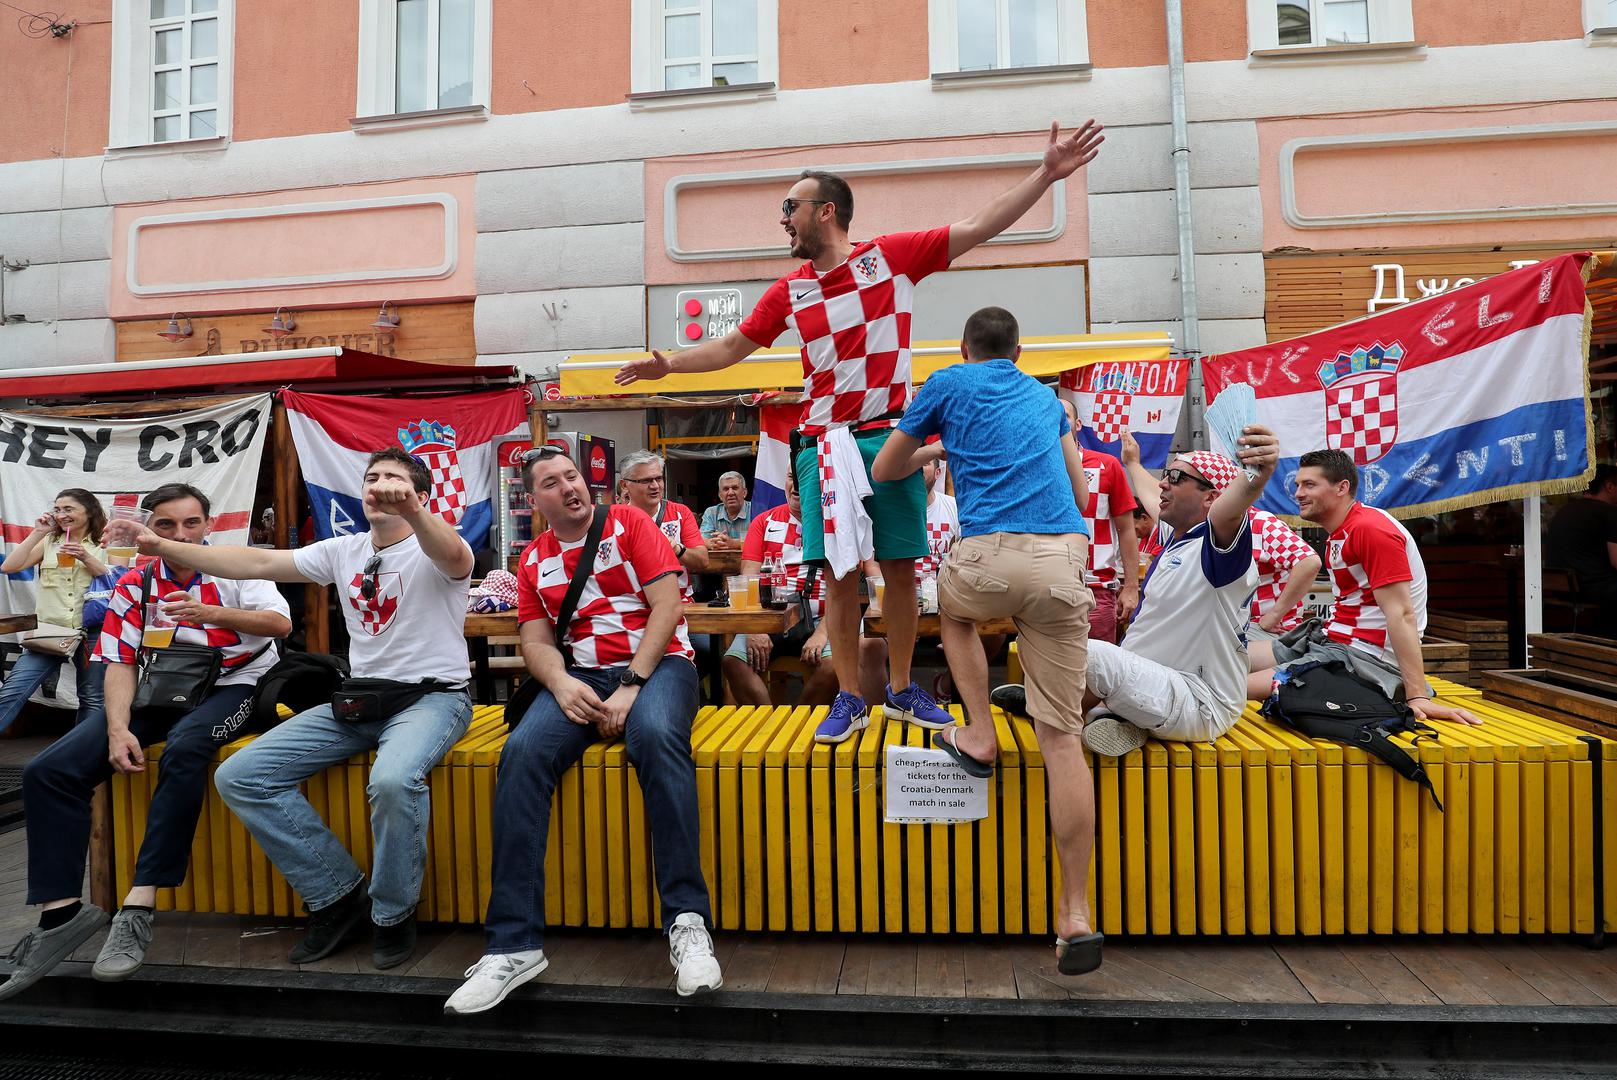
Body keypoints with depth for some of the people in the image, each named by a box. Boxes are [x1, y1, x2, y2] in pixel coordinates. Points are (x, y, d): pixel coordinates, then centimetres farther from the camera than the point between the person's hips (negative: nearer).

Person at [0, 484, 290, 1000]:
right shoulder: (133, 586, 7)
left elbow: (280, 623, -17)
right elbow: (120, 664, 3)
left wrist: (209, 614, -30)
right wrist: (118, 729, -12)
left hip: (232, 685, -5)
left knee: (184, 748, -37)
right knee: (49, 770, -10)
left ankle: (141, 903, -32)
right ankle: (60, 910, -8)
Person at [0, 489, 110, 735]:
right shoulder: (49, 542, 13)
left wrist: (86, 558, -14)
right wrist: (37, 533, -1)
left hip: (90, 633, -2)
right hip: (48, 630, 2)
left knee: (93, 701, 2)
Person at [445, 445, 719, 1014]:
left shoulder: (629, 523, 4)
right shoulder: (534, 560, 15)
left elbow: (667, 606, -5)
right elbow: (536, 640, 9)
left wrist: (631, 686, -15)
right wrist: (560, 683, -15)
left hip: (655, 664, -3)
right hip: (579, 677, 4)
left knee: (657, 736, -36)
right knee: (522, 752, -25)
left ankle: (687, 920, -30)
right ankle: (514, 942, -20)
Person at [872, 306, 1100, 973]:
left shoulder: (949, 383, 16)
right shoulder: (1045, 397, 28)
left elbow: (884, 471, 23)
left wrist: (930, 452, 42)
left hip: (992, 554, -3)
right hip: (1067, 562, 4)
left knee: (951, 605, 34)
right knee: (1062, 736, 4)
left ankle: (979, 736, 21)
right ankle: (1076, 916, 6)